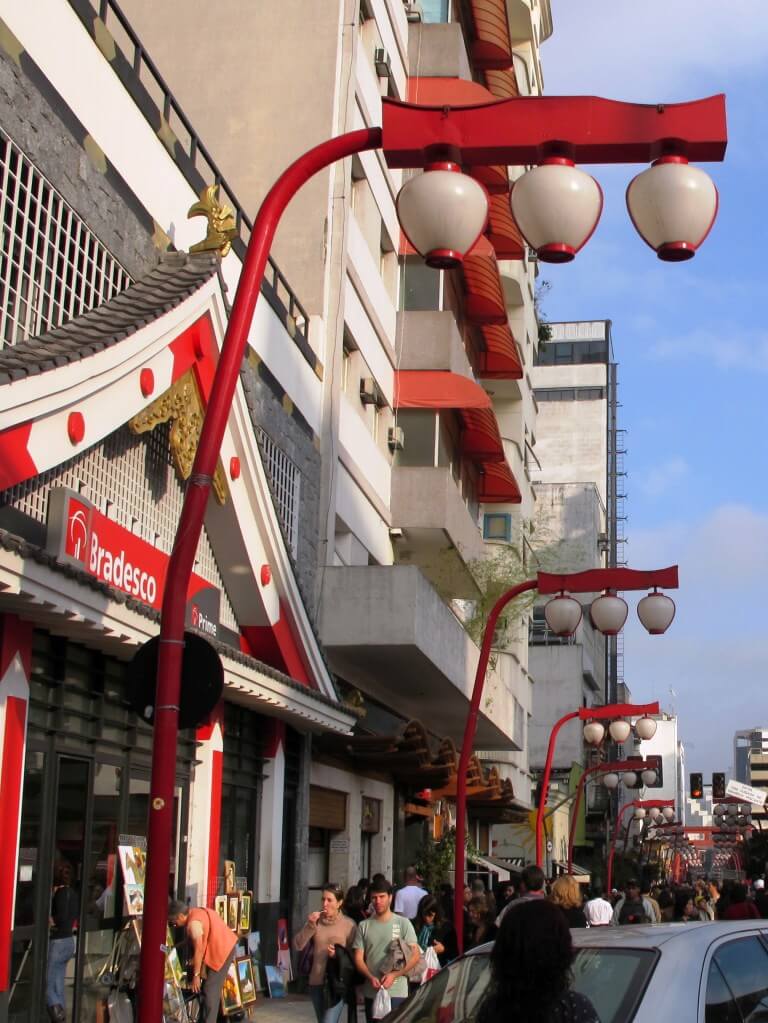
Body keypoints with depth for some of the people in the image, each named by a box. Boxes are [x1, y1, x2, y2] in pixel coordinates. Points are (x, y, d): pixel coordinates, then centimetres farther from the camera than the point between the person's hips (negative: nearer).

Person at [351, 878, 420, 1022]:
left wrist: (394, 975, -15)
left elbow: (415, 956, -2)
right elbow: (358, 959, 6)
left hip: (396, 993, -3)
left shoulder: (403, 923, 1)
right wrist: (371, 977, -13)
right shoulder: (364, 926, 8)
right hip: (371, 993, 3)